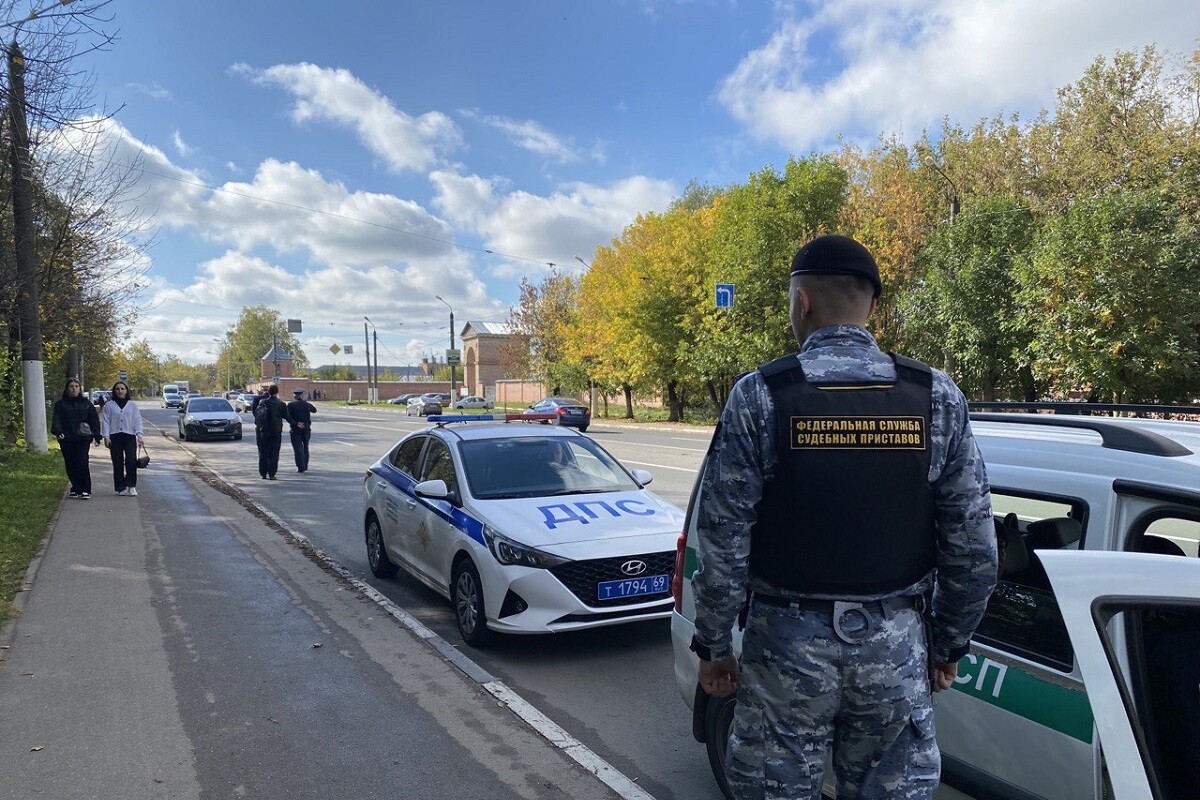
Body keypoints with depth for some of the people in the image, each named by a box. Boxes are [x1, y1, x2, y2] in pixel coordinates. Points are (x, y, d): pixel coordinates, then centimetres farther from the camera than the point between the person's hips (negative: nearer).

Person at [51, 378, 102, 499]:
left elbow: (94, 420, 10)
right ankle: (76, 489, 15)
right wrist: (58, 431, -20)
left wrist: (97, 436, 3)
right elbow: (56, 419, -2)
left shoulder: (86, 403, 10)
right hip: (66, 440, 1)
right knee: (70, 465, 4)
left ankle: (86, 490, -4)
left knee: (82, 463, -10)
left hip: (83, 439, -1)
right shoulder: (60, 403, 9)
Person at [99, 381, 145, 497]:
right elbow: (105, 421, 5)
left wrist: (139, 434, -7)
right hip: (115, 437, 0)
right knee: (117, 463, 2)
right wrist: (106, 437, -5)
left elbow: (137, 421, 7)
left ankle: (131, 486, -4)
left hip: (129, 436, 0)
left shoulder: (132, 405, 12)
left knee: (131, 461, -13)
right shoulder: (109, 405, 9)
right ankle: (121, 488, 8)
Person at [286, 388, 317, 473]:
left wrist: (296, 424, -17)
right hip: (306, 429, 3)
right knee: (305, 447, 17)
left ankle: (301, 467, -10)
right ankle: (305, 466, 22)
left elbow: (288, 417, -17)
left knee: (297, 448, -2)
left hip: (295, 429, -3)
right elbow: (314, 410, 21)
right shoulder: (306, 404, 2)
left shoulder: (291, 405, -5)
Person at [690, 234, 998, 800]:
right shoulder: (937, 397, -3)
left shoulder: (759, 396, -11)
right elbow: (974, 546, 0)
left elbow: (723, 542, -11)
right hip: (897, 645, 3)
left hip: (789, 642, -2)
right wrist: (949, 644, 12)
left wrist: (713, 645, 1)